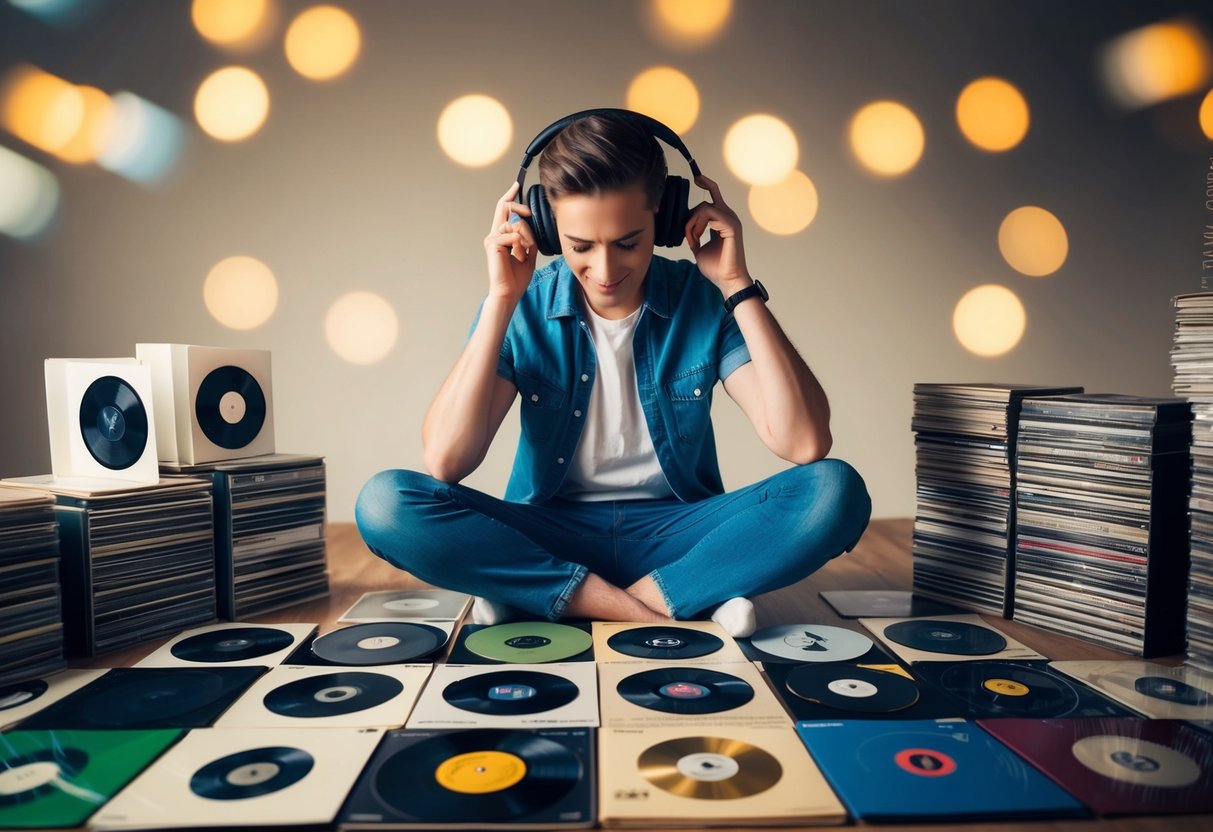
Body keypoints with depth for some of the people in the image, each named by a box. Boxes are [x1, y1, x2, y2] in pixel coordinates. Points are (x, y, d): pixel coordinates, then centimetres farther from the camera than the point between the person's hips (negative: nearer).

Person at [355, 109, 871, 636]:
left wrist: (738, 284, -19)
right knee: (385, 501, -25)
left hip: (675, 533, 1)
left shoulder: (704, 301, -7)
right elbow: (444, 463, -18)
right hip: (549, 538, 0)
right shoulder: (524, 307, -7)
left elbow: (804, 444, -18)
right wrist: (501, 299, -20)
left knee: (836, 492, -25)